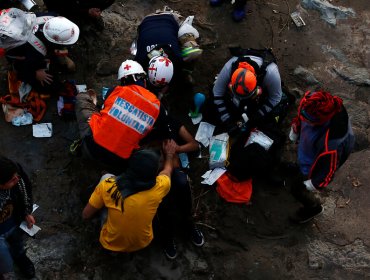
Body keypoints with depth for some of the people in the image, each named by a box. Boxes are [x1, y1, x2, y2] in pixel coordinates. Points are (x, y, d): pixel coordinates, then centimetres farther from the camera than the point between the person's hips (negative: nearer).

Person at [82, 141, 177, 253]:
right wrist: (169, 154, 23)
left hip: (110, 244, -1)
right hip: (142, 244, 1)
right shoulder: (158, 187, -24)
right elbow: (167, 170, 2)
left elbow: (85, 215, -11)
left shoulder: (107, 186, -27)